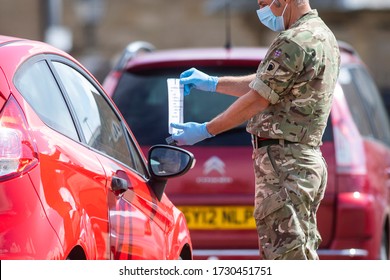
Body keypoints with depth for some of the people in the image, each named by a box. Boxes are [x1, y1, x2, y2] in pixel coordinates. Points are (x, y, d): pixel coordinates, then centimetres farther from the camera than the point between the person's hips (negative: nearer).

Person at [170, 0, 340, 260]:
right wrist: (212, 83, 28)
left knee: (286, 253, -10)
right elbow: (265, 84, 25)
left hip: (284, 164, -11)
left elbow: (256, 101, -15)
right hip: (308, 161, 11)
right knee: (302, 255, 14)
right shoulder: (323, 36, 15)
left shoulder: (295, 42, -18)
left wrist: (204, 131, -6)